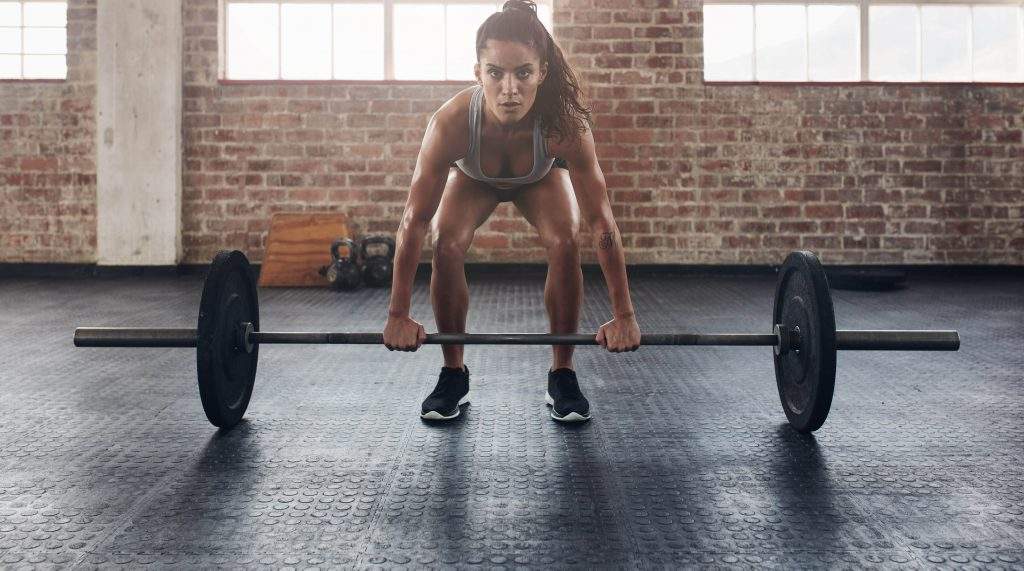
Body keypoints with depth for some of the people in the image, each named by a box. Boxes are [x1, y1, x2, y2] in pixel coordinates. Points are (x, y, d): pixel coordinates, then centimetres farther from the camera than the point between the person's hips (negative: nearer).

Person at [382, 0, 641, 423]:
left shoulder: (565, 124, -42)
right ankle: (453, 375, -4)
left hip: (541, 177, 0)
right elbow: (415, 220, -35)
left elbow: (600, 221, -35)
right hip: (473, 178, 0)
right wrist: (398, 315, -32)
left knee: (565, 243, -25)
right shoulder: (450, 122, -42)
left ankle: (562, 375, -6)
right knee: (446, 245, -24)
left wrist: (624, 315, -32)